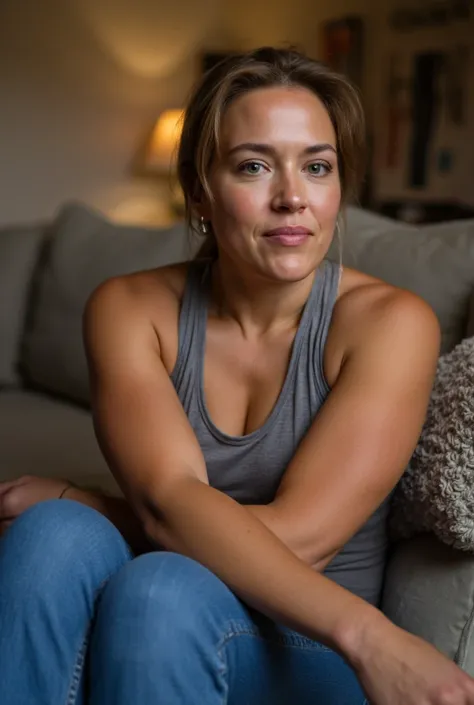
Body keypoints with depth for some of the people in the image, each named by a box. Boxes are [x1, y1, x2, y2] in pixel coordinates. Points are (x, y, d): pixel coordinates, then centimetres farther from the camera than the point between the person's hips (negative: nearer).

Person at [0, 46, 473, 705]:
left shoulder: (389, 322, -13)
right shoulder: (129, 308, -5)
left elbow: (294, 535, -21)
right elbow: (169, 500, -21)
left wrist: (65, 500, -15)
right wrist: (364, 629, -34)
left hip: (308, 651, -2)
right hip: (147, 634, 2)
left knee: (158, 589, -32)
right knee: (54, 535, -28)